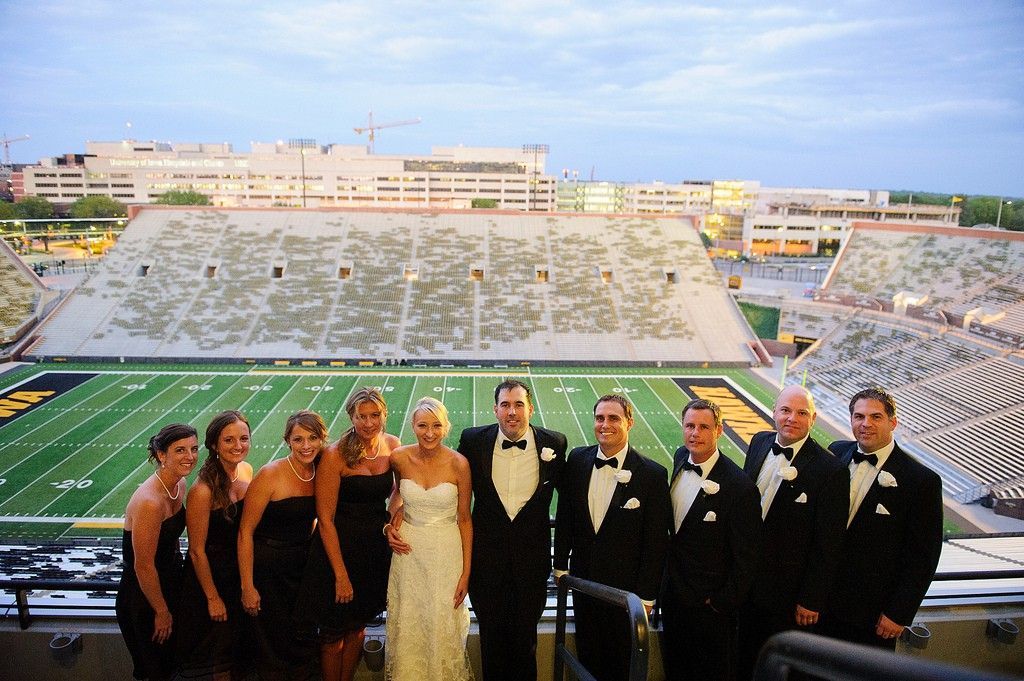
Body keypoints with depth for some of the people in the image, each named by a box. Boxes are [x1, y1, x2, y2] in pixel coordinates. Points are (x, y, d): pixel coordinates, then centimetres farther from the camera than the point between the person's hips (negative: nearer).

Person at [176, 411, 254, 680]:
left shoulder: (247, 470, -6)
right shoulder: (203, 491, -27)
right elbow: (197, 551, -18)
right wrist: (213, 598, -11)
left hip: (241, 571, 6)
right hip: (210, 577, -6)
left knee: (237, 645, 23)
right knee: (214, 658, 13)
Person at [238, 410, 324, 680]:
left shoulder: (321, 473, -2)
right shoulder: (270, 475, -19)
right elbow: (245, 531, -15)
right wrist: (247, 586, -14)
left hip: (303, 564, 5)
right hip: (267, 568, -5)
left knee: (304, 641, 16)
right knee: (273, 646, 10)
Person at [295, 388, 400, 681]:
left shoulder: (393, 445, -5)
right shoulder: (335, 455, -20)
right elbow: (325, 520, -17)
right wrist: (341, 575, -15)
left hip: (376, 547, 5)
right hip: (339, 548, -5)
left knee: (359, 626, 21)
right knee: (334, 634, 11)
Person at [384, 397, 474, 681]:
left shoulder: (459, 464, -13)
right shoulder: (399, 458, -8)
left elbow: (464, 519, -5)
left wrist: (466, 572, -5)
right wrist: (390, 525, -3)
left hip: (446, 553, -2)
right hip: (408, 551, 2)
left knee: (443, 628, 9)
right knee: (407, 628, 13)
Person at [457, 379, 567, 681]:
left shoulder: (554, 443, -10)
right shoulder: (473, 440, -10)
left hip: (532, 558, 0)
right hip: (487, 557, 0)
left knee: (525, 637, 17)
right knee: (491, 635, 18)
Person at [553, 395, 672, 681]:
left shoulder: (652, 474, -16)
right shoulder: (577, 459, -5)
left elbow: (656, 542, -12)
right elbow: (565, 515, 4)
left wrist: (646, 596, -9)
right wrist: (561, 565, 6)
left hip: (626, 585, -3)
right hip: (582, 579, 3)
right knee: (587, 655, 21)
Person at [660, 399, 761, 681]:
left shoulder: (739, 487, -25)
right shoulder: (681, 458, -4)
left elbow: (746, 557, -17)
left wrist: (723, 603, -12)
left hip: (709, 604, -6)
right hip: (673, 593, 6)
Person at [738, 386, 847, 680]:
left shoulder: (830, 470, -21)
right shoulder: (759, 442, -3)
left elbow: (827, 545, -16)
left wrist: (811, 600, -12)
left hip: (788, 590, -5)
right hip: (747, 578, 5)